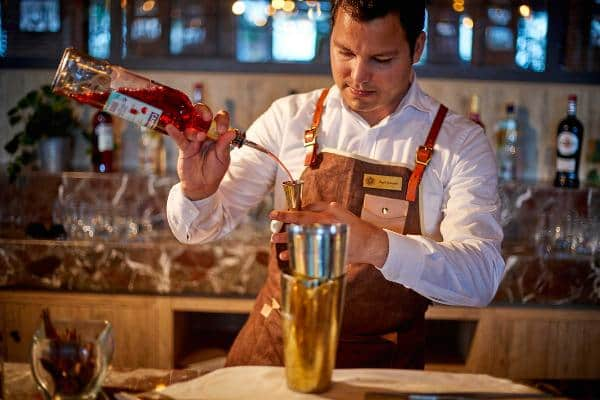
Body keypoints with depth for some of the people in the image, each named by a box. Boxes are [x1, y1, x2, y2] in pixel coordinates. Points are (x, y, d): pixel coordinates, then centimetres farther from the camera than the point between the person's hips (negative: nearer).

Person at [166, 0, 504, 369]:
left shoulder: (462, 143, -5)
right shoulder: (289, 117, -1)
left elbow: (482, 276, -17)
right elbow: (200, 227, 3)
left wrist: (376, 246, -35)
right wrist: (198, 192, -21)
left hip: (385, 364, 0)